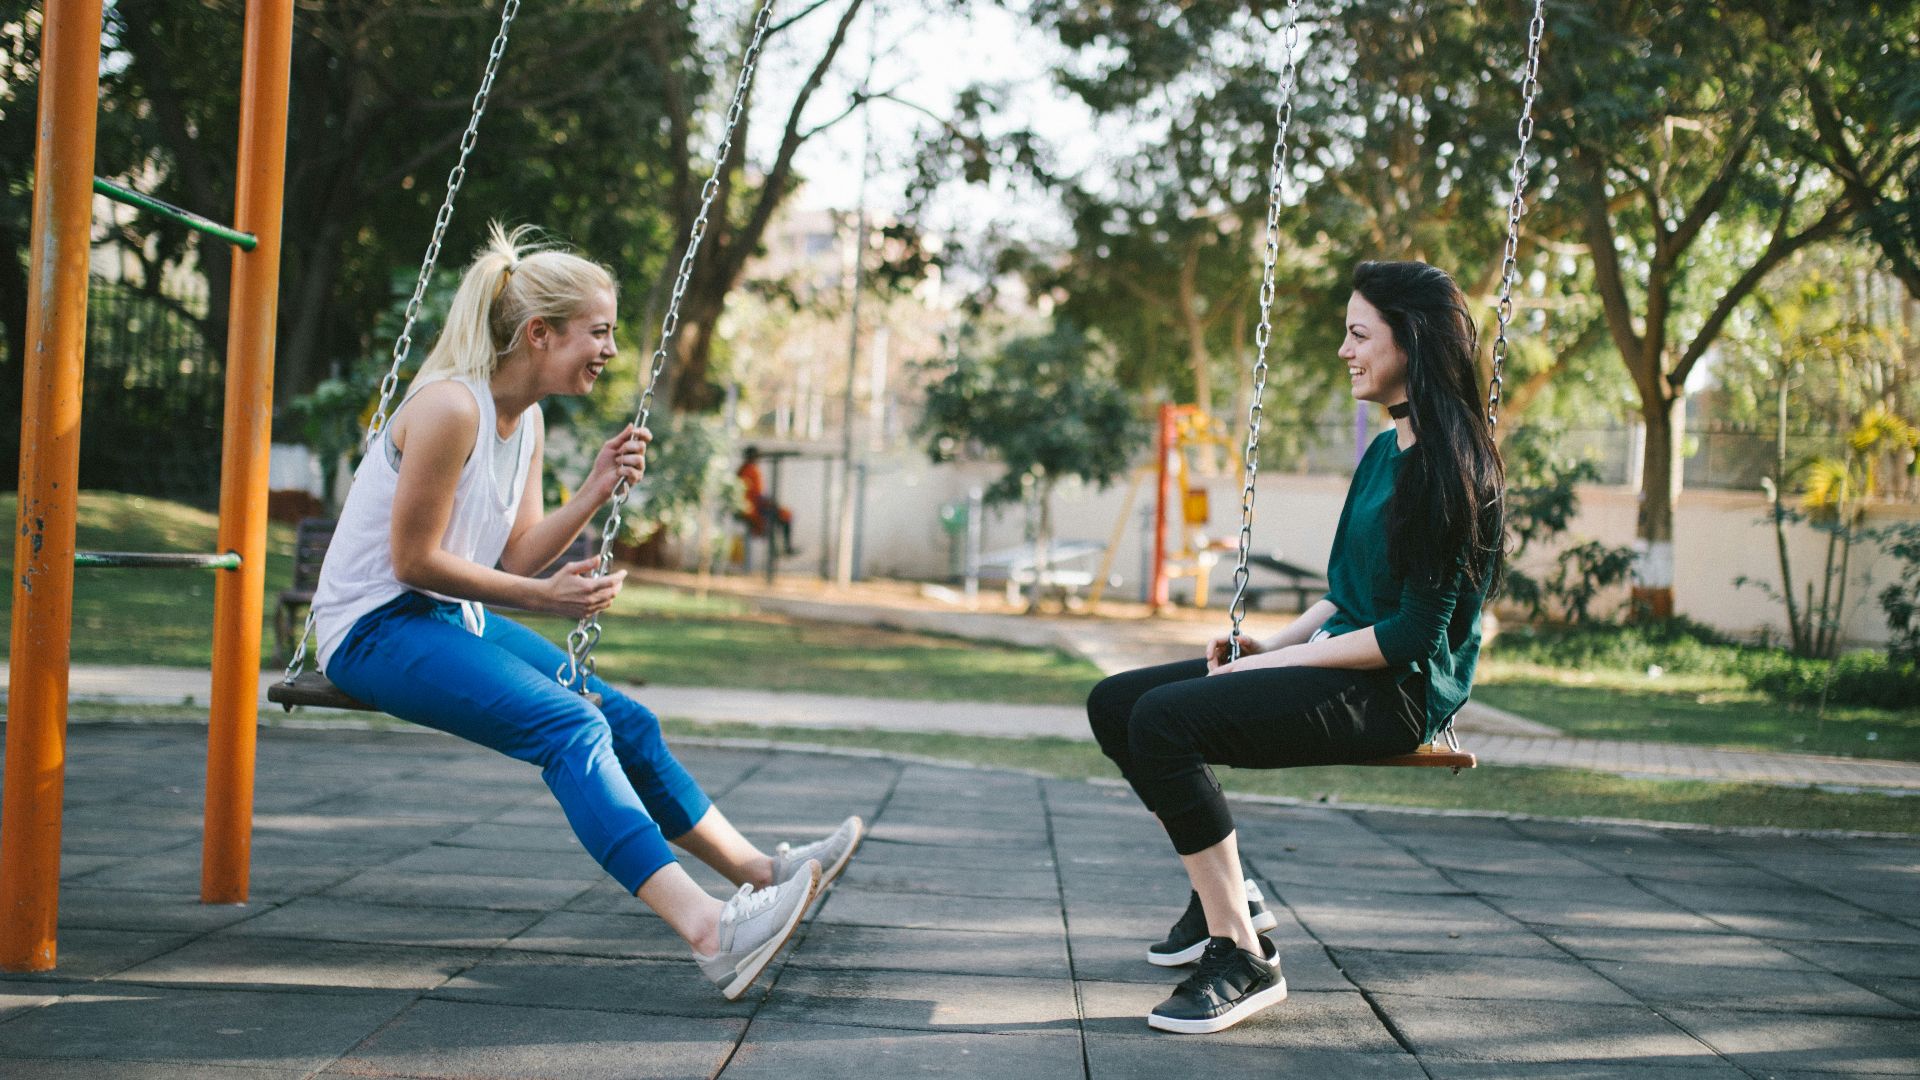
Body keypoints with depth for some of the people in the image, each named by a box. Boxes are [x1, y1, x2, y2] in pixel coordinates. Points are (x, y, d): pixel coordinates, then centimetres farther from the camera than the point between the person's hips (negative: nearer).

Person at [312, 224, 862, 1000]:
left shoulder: (526, 421, 8)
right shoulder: (451, 407, -20)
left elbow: (517, 559, 7)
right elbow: (413, 562, -19)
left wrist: (595, 492, -4)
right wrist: (540, 599, -16)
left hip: (451, 620, 10)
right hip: (374, 629, -10)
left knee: (625, 721, 4)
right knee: (569, 726, -27)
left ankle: (758, 872, 16)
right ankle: (707, 931, -38)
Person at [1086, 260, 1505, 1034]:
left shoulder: (1450, 463, -15)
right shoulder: (1385, 451, 15)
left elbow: (1415, 632, -19)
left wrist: (1284, 661, -15)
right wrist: (1271, 644, 5)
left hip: (1396, 691, -10)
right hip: (1337, 663, 10)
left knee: (1164, 718, -28)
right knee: (1114, 703, 4)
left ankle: (1243, 958, -21)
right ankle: (1225, 895, 14)